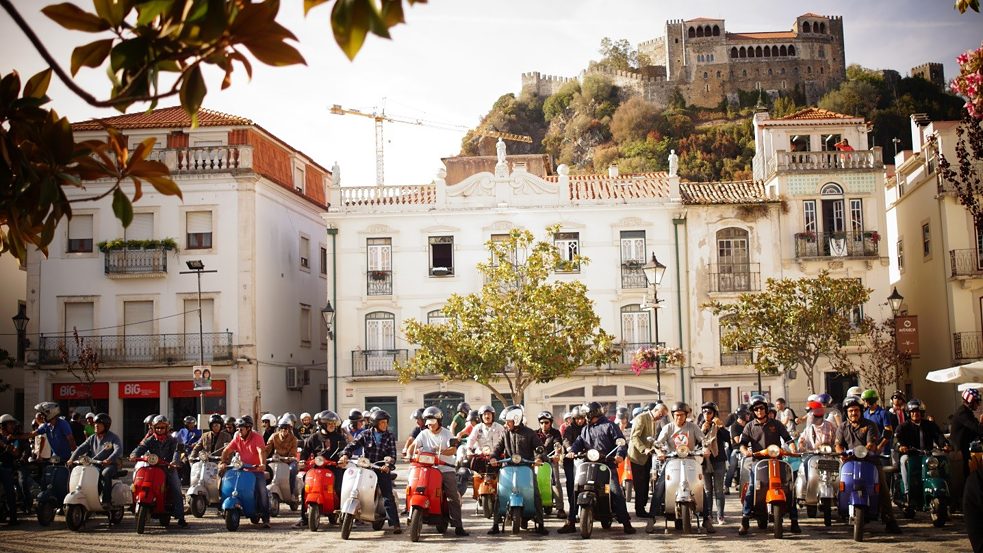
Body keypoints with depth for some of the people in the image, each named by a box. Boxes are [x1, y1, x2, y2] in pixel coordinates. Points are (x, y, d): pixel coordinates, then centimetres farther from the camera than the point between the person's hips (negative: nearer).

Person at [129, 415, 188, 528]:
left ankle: (180, 518, -13)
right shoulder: (150, 440, 9)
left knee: (176, 491, -14)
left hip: (169, 468, -2)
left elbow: (176, 451, -12)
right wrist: (134, 454, -31)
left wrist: (174, 461, -34)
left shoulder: (172, 440, 5)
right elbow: (141, 447, -7)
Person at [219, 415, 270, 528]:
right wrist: (223, 462, -16)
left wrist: (262, 464, -44)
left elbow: (261, 451, -26)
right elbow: (226, 451, 3)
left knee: (262, 490, -19)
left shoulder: (257, 437, -10)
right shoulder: (237, 438, 7)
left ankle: (266, 518, -15)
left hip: (256, 469, -5)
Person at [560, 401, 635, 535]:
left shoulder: (609, 426, 6)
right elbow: (579, 441, 14)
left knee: (617, 493, -13)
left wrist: (620, 454, -23)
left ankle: (626, 523, -5)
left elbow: (620, 441, -3)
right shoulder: (585, 429, 25)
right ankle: (570, 522, 4)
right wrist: (572, 451, -9)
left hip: (607, 465, -5)